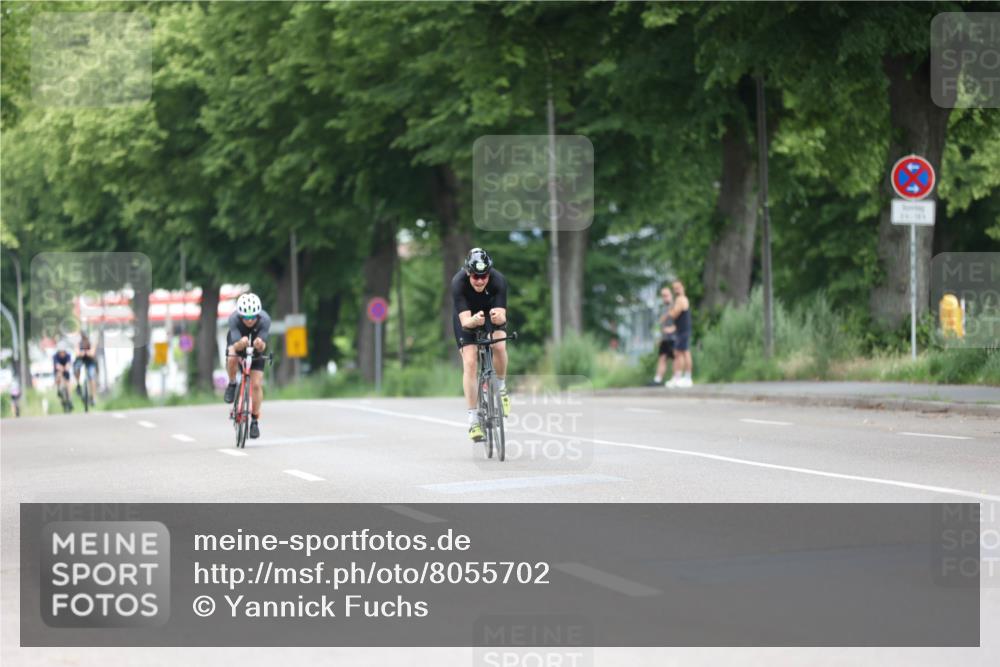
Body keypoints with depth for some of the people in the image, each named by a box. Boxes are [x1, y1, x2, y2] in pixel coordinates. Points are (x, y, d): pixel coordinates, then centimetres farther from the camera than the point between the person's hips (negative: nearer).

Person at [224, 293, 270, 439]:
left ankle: (255, 420, 10)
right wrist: (241, 343, -65)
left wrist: (260, 344, -62)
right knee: (232, 359, -35)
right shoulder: (234, 319, -36)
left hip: (256, 350, 1)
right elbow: (236, 346, -43)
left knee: (256, 385, -8)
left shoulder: (264, 320, -35)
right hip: (237, 343, -1)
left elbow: (263, 346, -39)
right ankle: (232, 384, -5)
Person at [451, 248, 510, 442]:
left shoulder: (498, 280, -31)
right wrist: (474, 320, -62)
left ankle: (501, 387, -1)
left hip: (491, 312, 1)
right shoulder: (458, 282, -34)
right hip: (467, 318, -1)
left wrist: (498, 317, -60)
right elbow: (465, 320, -39)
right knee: (469, 363, -15)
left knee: (499, 345, -28)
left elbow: (502, 317, -36)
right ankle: (473, 419, -9)